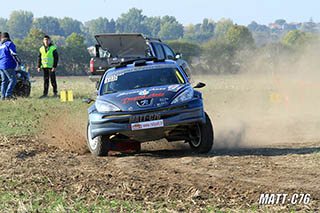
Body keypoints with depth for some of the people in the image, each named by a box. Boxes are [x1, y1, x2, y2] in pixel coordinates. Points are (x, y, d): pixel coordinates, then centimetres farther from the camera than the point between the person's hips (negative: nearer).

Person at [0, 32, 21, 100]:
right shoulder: (9, 44, -5)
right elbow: (13, 54, -14)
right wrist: (18, 62, -13)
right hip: (8, 65, -7)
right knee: (13, 80, -7)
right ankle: (8, 94, -17)